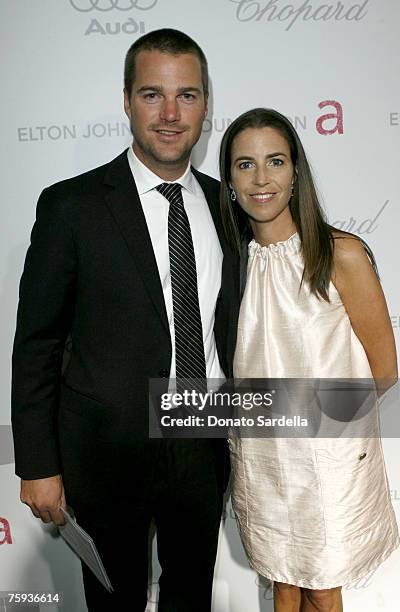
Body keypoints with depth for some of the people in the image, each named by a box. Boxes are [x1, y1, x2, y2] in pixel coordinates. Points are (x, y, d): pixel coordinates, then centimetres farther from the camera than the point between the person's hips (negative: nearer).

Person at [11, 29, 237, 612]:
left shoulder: (225, 204, 1)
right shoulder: (72, 206, -13)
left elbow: (228, 322, 8)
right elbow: (36, 343, -10)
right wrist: (38, 467, -9)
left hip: (205, 447, 4)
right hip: (109, 451, -3)